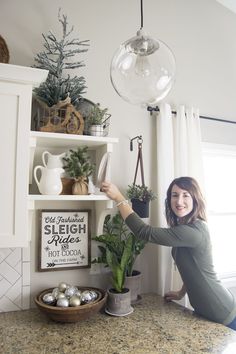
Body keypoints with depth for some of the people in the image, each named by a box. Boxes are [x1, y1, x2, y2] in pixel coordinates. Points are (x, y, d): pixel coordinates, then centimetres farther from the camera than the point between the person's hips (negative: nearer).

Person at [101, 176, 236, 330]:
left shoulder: (193, 231, -30)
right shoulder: (185, 228, 1)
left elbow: (144, 232, -33)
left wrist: (119, 198, -29)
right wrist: (182, 293, 16)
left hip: (222, 313, -9)